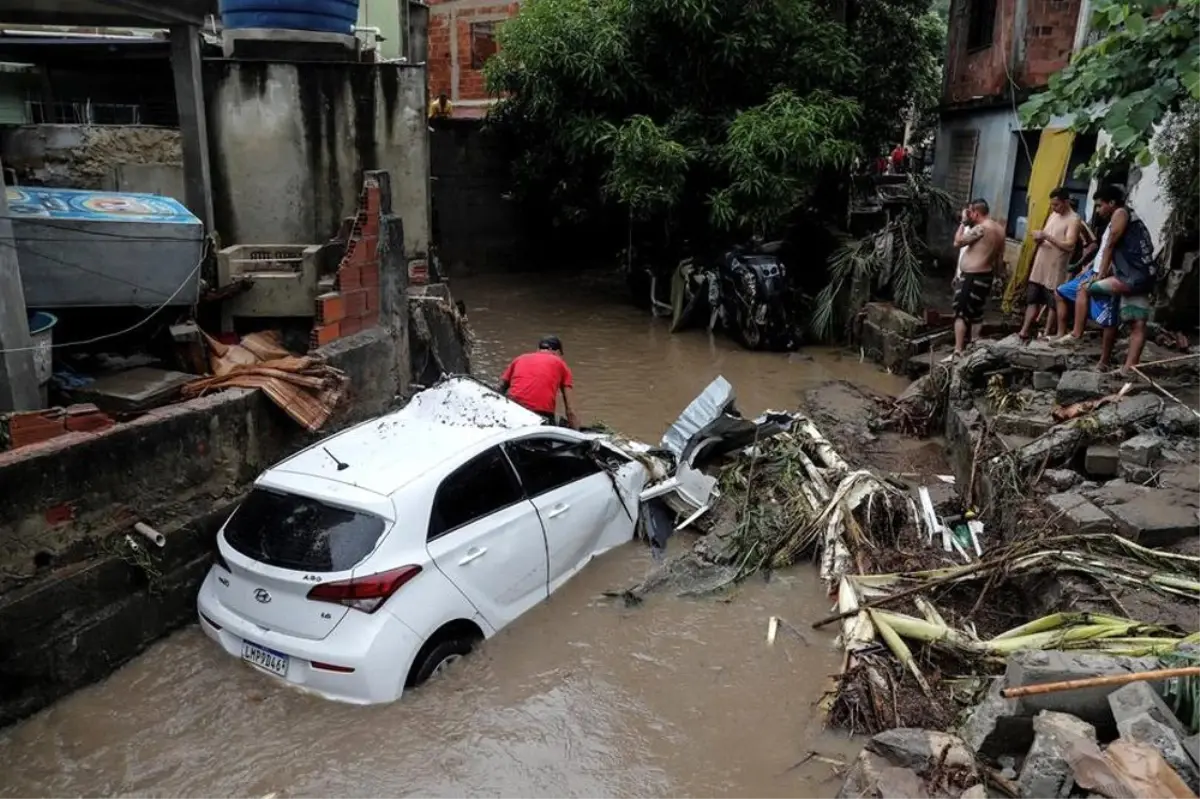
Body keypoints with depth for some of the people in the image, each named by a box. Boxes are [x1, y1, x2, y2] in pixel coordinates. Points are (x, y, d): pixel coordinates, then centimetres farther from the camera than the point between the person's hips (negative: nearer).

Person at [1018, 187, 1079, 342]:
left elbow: (1069, 246, -20)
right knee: (1032, 299, 7)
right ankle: (1024, 332, 9)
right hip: (1040, 265, 7)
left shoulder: (1073, 220, -10)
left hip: (1056, 268, -7)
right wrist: (1039, 237, -3)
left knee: (1052, 303, 2)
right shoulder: (1053, 215, 13)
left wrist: (1046, 236, -23)